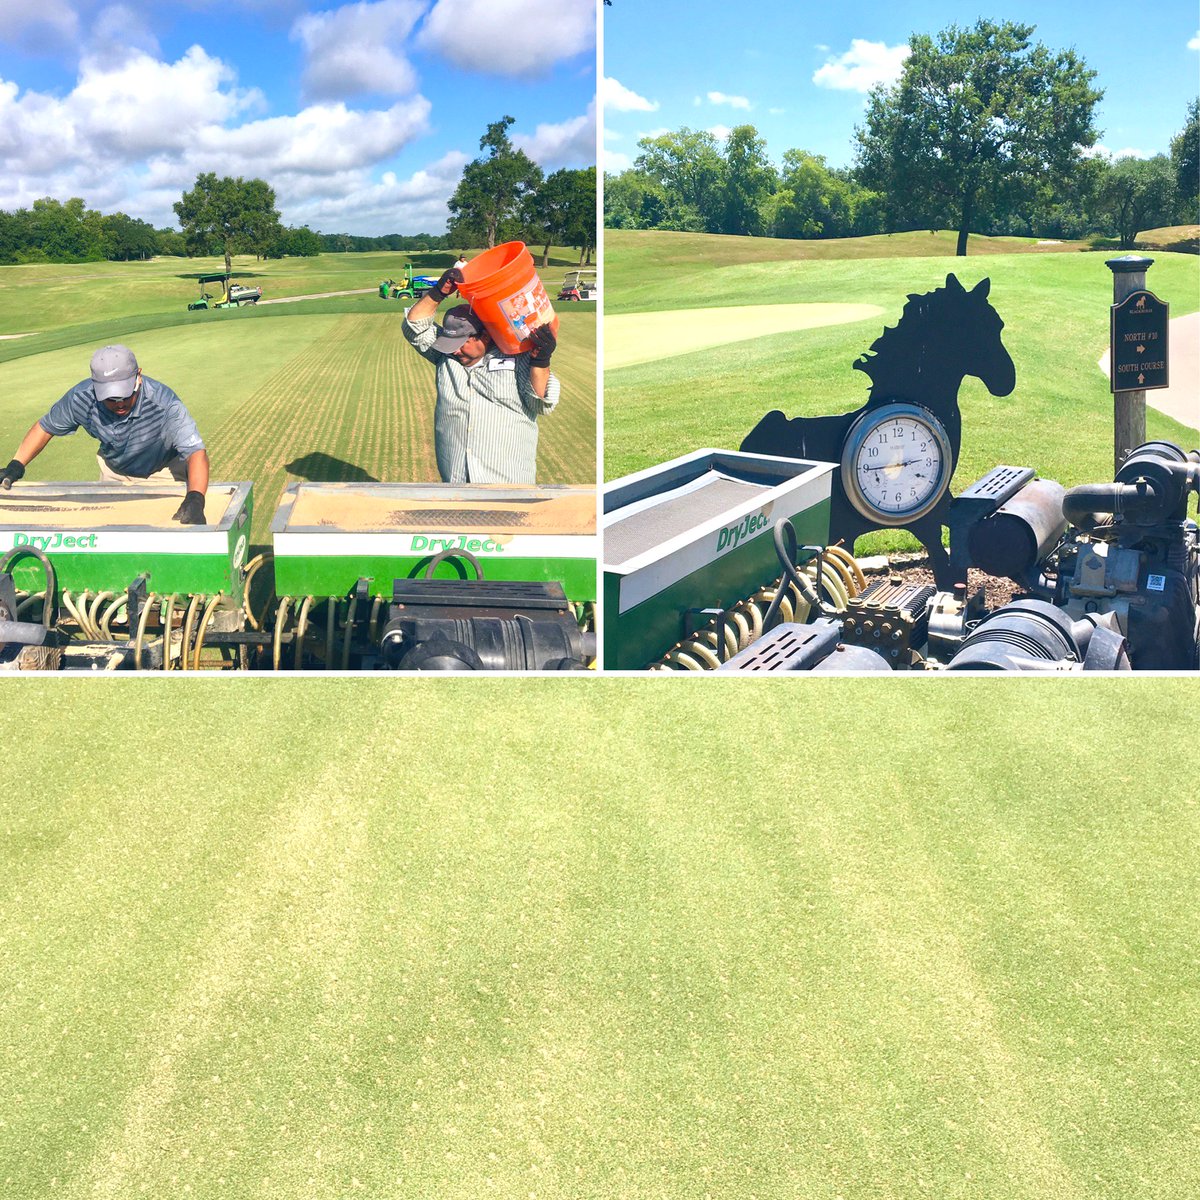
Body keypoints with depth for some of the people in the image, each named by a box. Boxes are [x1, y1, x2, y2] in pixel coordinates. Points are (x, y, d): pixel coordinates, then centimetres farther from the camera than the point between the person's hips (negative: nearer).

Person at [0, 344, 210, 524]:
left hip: (162, 472, -3)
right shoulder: (81, 397, -28)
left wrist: (195, 499, -66)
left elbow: (196, 452, -48)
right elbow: (45, 427, -8)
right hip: (114, 473, 3)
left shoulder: (164, 404, -40)